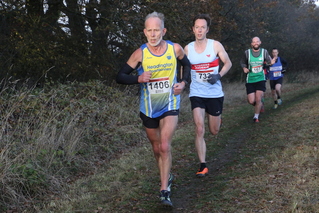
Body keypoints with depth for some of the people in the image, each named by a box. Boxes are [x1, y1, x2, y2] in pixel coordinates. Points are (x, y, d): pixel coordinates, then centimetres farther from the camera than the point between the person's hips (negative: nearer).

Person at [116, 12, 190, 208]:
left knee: (165, 146, -16)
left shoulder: (175, 49, -10)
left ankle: (165, 191, -8)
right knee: (156, 149, 14)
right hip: (148, 109, 1)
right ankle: (168, 177, 40)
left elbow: (186, 65, 12)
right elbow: (120, 77, -9)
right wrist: (138, 79, -27)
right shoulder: (140, 53, -13)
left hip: (170, 106, -1)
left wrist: (183, 82, -5)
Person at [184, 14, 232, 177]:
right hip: (196, 94, 0)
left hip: (215, 93, 0)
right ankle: (203, 166, -7)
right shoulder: (187, 48, 1)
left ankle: (217, 119, 50)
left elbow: (228, 63, 3)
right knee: (199, 130, -13)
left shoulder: (215, 45, -5)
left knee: (214, 131, 11)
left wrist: (219, 75, -15)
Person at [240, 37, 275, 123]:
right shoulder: (247, 52, -3)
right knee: (251, 101, -4)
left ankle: (256, 116, 12)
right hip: (250, 80, 0)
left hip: (261, 79, 0)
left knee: (258, 99, -9)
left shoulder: (264, 52, -1)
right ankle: (260, 104, 33)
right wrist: (244, 68, -10)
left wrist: (271, 62, -22)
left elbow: (269, 61, 2)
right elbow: (242, 62, 10)